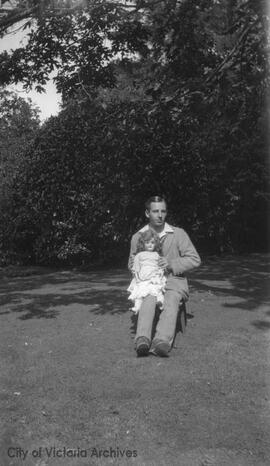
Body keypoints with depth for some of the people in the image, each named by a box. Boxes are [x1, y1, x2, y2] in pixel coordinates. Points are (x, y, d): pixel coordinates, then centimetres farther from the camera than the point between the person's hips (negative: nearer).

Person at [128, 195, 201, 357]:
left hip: (174, 280, -1)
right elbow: (132, 263, 23)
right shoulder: (138, 237, 11)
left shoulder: (178, 234, 4)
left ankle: (162, 341, -57)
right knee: (149, 298, -35)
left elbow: (195, 259, 2)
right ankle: (143, 340, -55)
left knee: (171, 299, -36)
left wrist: (172, 264, -12)